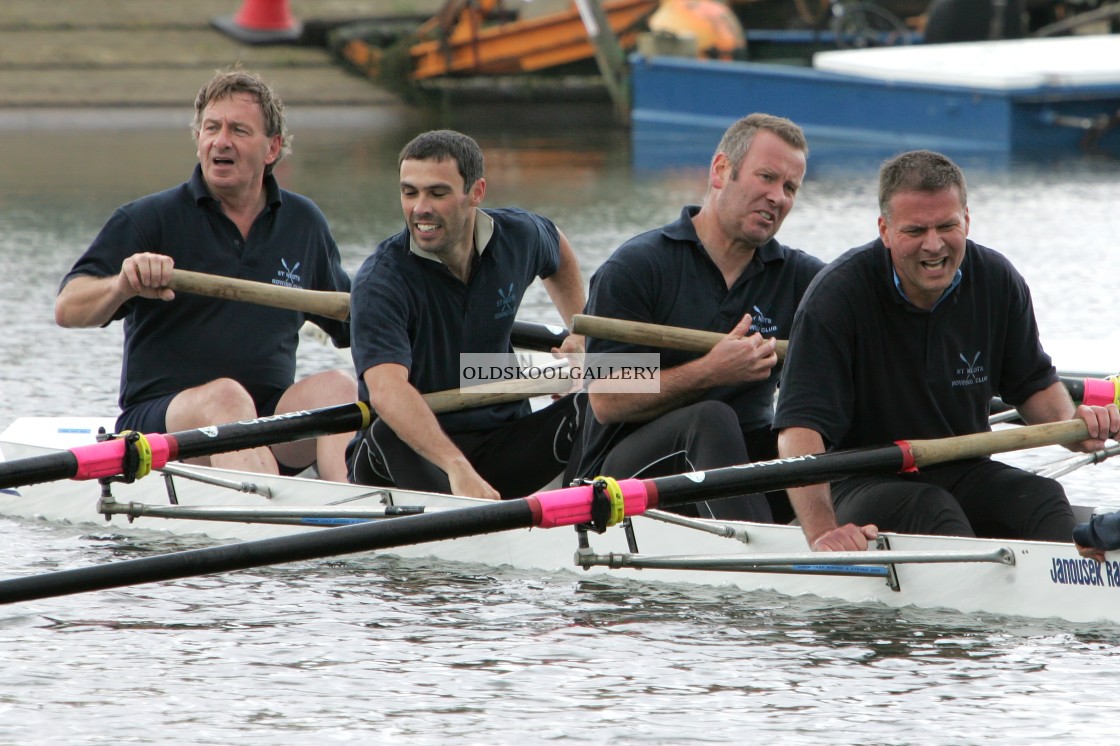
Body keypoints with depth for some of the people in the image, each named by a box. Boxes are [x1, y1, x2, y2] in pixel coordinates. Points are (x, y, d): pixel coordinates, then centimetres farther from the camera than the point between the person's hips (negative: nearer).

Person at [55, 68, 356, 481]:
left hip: (270, 428, 4)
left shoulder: (304, 222, 14)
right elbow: (67, 310, -10)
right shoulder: (149, 219, 0)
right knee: (225, 396, -34)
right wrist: (123, 286, -30)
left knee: (338, 386, -24)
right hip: (158, 422, -4)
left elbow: (352, 321, 27)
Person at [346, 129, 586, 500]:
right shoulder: (381, 280, -20)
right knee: (388, 437, -38)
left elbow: (560, 254, 29)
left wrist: (578, 334, 17)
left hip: (501, 437, 4)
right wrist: (457, 468, -52)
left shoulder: (517, 236, -1)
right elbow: (385, 389, -38)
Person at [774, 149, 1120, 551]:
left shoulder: (998, 281, 0)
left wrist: (1072, 424, -8)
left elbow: (1033, 383, 17)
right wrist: (822, 532, -39)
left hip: (964, 475, 4)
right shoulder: (837, 295, -16)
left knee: (1043, 499, -26)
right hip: (862, 484, -4)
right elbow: (800, 427, -24)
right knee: (931, 509, -35)